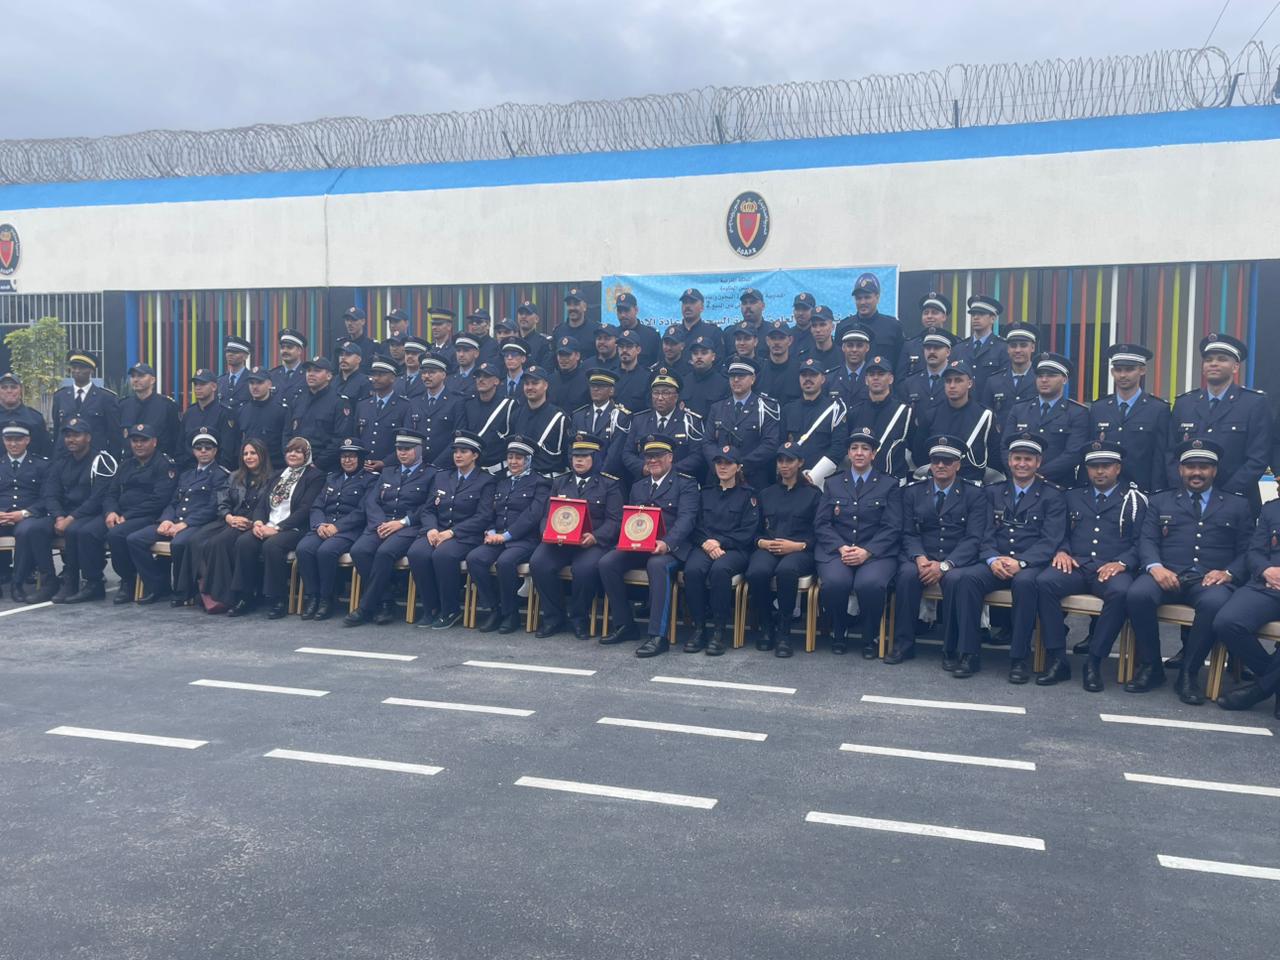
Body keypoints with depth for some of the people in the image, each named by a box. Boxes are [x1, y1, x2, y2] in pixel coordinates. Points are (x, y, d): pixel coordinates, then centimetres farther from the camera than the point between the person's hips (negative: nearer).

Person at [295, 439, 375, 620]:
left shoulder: (369, 480, 8)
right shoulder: (331, 478, 26)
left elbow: (362, 511, -4)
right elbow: (317, 506, 16)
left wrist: (337, 527, -15)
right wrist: (319, 524, -6)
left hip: (349, 529, -5)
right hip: (324, 526, 5)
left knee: (326, 550, -35)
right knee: (303, 548, -27)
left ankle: (326, 599, -20)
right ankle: (311, 597, -17)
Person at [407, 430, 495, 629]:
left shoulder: (485, 481, 5)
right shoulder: (442, 477, 21)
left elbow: (483, 517, -7)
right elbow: (427, 509, 15)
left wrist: (452, 532, -17)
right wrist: (431, 529, -8)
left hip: (465, 536, -4)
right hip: (436, 532, 5)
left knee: (443, 554, -36)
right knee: (417, 553, -28)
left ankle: (450, 611, -17)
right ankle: (430, 609, -13)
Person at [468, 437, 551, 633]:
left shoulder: (539, 483, 4)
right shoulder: (500, 483, 23)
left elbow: (533, 515, -8)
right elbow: (491, 512, 18)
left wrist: (506, 535, -16)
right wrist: (490, 532, -4)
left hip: (524, 540, -5)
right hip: (498, 538, 5)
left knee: (505, 561, -35)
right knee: (474, 558, -24)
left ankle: (510, 613, -15)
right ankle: (494, 609, -11)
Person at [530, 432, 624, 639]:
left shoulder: (609, 484, 7)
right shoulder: (559, 483, 20)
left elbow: (614, 520, -2)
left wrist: (595, 536, -20)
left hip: (592, 542, -3)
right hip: (559, 541, 4)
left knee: (585, 567, -35)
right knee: (538, 563, -26)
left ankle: (579, 619, -9)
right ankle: (553, 617, -8)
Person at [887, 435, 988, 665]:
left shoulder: (974, 494, 3)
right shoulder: (913, 491, 10)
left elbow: (974, 538, -6)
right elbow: (909, 533, 6)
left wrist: (945, 565, -21)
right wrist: (919, 557, -17)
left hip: (958, 560, -2)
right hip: (922, 556, 2)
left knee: (955, 578, -35)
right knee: (907, 573, -32)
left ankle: (951, 650, -19)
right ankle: (903, 644, -19)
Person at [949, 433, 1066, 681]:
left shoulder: (1052, 496, 8)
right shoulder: (993, 491, 17)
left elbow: (1051, 540, -4)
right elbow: (985, 533, 8)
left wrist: (1021, 562, -20)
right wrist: (993, 559, -13)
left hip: (1031, 565, -2)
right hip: (995, 563, 2)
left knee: (1024, 582, -38)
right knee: (967, 577, -30)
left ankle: (1019, 658, -26)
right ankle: (968, 654, -24)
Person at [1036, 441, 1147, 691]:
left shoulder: (1134, 500, 13)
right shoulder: (1073, 497, 23)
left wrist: (1121, 563, -14)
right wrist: (1062, 551, -4)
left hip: (1112, 568, -2)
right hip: (1075, 565, 2)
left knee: (1120, 592, -37)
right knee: (1044, 581, -30)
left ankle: (1094, 662, -25)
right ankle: (1057, 659, -26)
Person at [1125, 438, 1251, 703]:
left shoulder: (1238, 505, 19)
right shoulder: (1160, 501, 21)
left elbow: (1247, 551, 11)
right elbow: (1147, 540, 8)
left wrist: (1228, 573, -11)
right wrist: (1155, 566, -14)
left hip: (1211, 579, -1)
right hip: (1167, 575, 1)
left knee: (1215, 603, -37)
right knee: (1137, 594, -33)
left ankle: (1189, 673, -20)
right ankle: (1150, 666, -12)